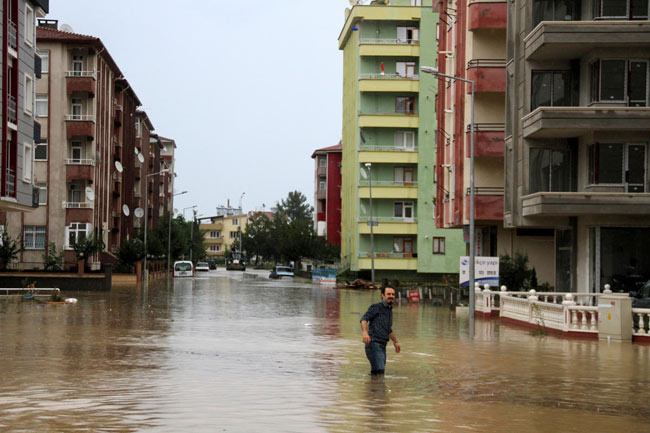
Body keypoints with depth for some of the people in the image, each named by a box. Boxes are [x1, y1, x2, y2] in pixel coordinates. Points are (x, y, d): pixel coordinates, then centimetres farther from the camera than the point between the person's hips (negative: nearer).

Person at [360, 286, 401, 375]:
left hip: (382, 346, 8)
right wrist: (365, 332, -35)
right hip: (373, 344, -8)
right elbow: (364, 319, -18)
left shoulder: (390, 311, 21)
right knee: (379, 372, -19)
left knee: (375, 373, 8)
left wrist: (395, 342, 30)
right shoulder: (377, 307, -4)